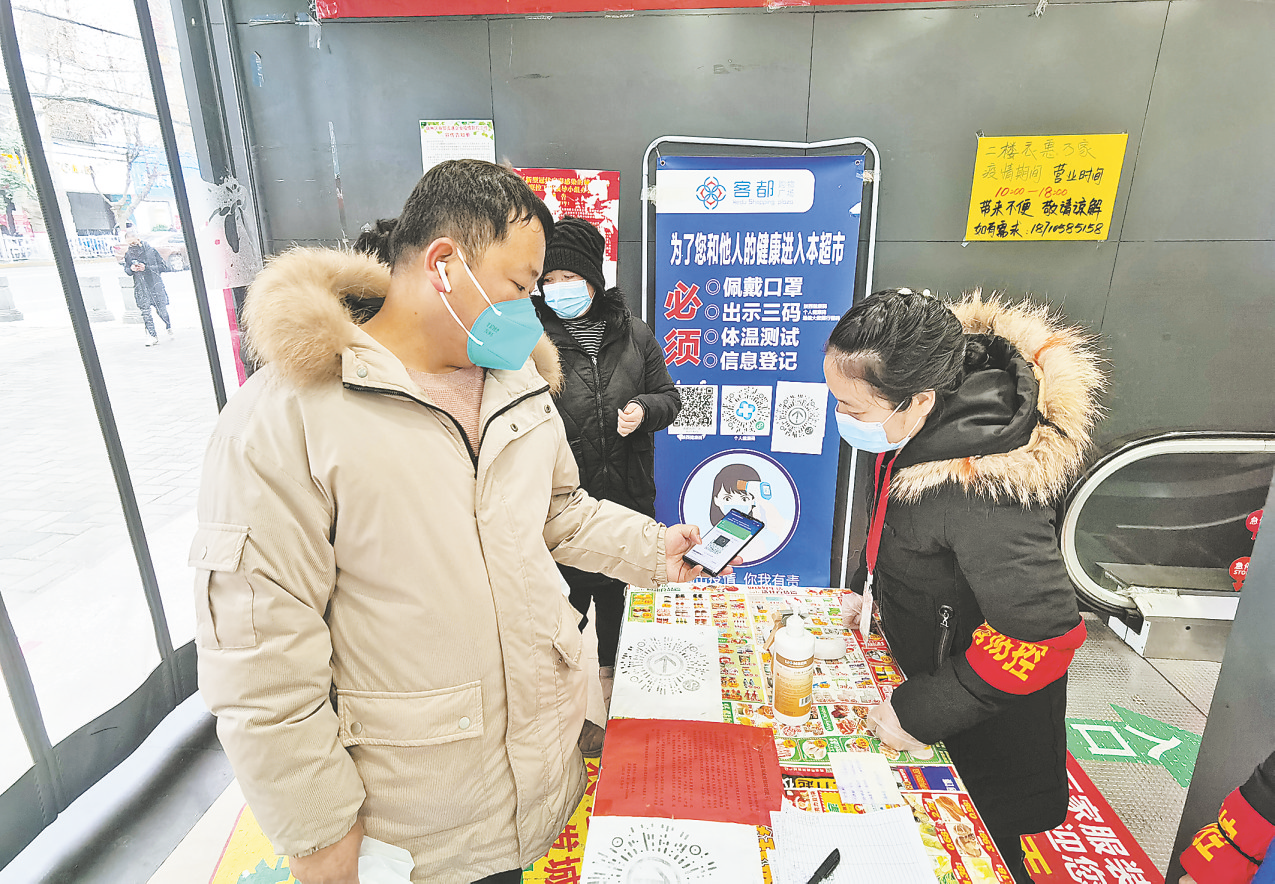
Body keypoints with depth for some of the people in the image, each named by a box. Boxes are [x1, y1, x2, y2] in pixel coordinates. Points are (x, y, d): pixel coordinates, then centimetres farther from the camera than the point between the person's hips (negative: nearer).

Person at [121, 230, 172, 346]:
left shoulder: (150, 250, -4)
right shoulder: (128, 254, 5)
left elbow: (163, 266, -2)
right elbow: (126, 270, 15)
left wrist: (146, 267, -14)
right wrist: (131, 269, -9)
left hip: (155, 285, -2)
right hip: (140, 287, 2)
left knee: (161, 310, 0)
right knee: (145, 312, -4)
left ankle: (168, 326, 32)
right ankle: (153, 336, 2)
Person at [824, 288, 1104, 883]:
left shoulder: (984, 488, -40)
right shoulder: (916, 427, -13)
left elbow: (1042, 633, -33)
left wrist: (920, 714, -25)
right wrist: (863, 583, 6)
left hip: (980, 725, -7)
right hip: (919, 652, 8)